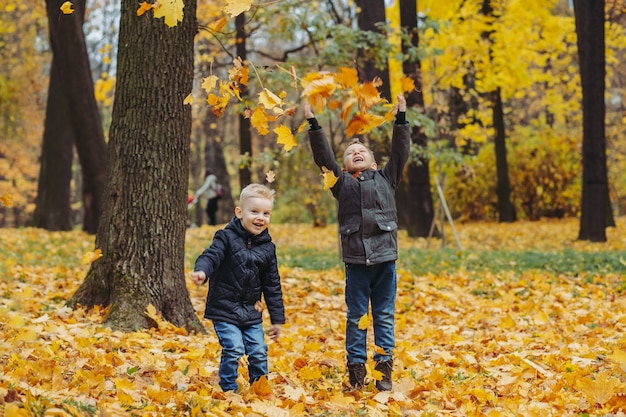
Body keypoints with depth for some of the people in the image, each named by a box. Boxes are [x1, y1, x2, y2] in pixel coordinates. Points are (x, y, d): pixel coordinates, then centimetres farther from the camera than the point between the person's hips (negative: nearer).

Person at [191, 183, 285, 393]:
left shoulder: (268, 248, 5)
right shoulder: (227, 238, -8)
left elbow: (272, 285, 11)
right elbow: (211, 256, -23)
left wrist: (277, 319, 12)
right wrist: (201, 271, -48)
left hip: (252, 312, 4)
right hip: (225, 309, -4)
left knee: (258, 352, 3)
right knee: (233, 349, -14)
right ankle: (228, 390, 2)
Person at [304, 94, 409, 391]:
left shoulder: (385, 179, 14)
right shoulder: (342, 183, 11)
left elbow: (400, 151, 7)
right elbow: (323, 156, 4)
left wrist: (401, 117, 1)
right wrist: (313, 123, -3)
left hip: (385, 258, 0)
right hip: (356, 260, 0)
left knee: (384, 316, 5)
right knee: (356, 316, 3)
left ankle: (384, 370, 10)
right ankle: (356, 370, 9)